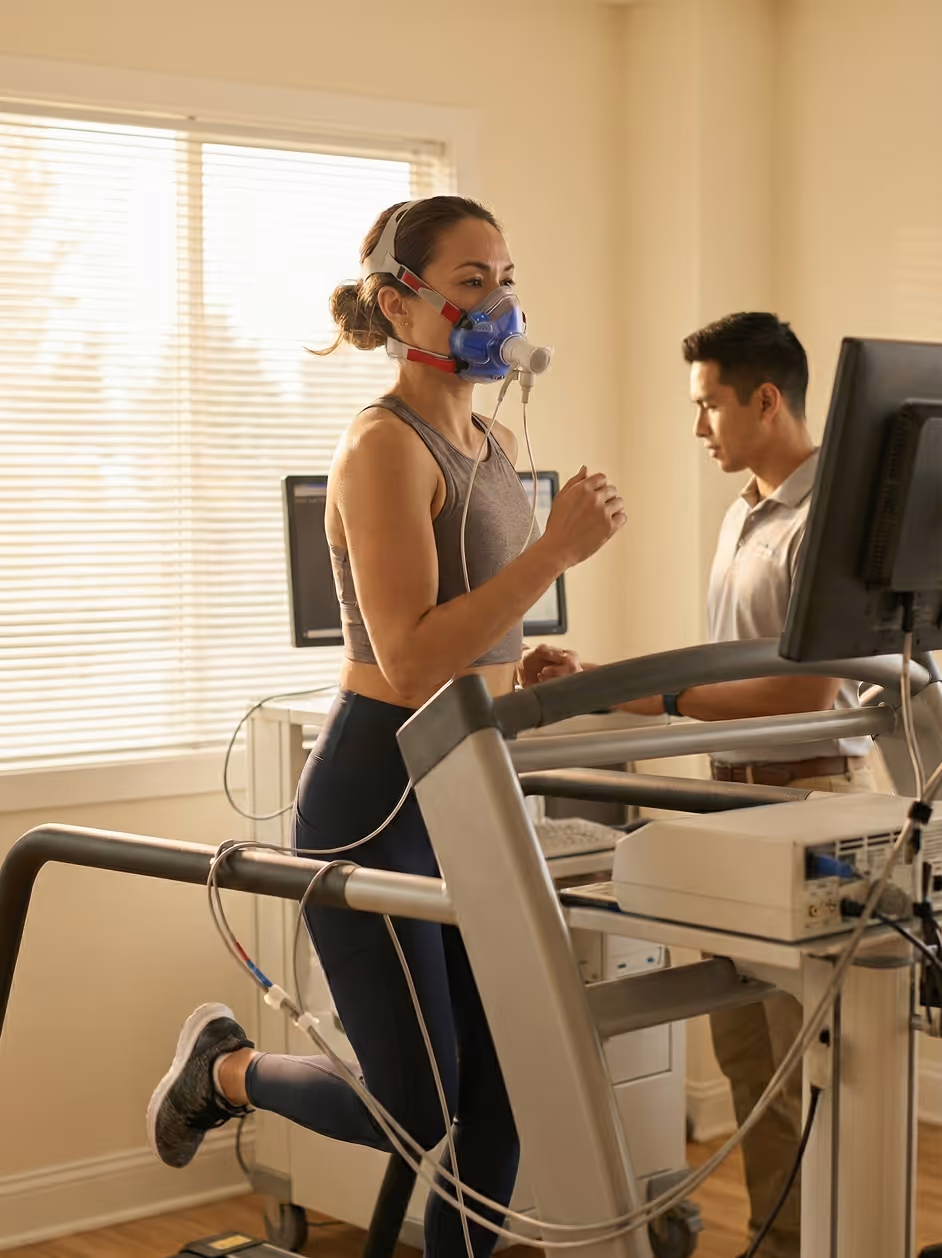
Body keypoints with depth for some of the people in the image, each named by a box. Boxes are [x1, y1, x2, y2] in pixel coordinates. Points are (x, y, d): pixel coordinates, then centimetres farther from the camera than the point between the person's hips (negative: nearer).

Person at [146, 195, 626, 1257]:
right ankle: (225, 1066, 26)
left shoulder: (496, 447, 11)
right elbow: (410, 659, -24)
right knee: (414, 1111, -1)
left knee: (500, 1094, 8)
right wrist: (555, 552, -27)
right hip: (378, 797, -8)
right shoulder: (384, 445, -16)